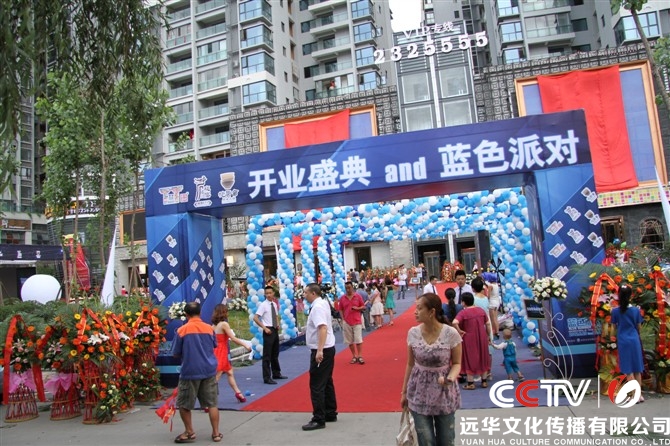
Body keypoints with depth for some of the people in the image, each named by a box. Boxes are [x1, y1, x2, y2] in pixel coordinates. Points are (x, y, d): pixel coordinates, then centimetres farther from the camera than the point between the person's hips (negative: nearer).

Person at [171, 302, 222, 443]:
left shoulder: (182, 330, -8)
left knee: (184, 404, 16)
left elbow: (176, 354, -1)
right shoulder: (209, 328, 1)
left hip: (190, 371, -3)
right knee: (212, 403, 10)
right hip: (209, 370, 3)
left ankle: (189, 433, 22)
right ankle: (216, 433, 14)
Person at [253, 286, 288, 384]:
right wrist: (264, 328, -18)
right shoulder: (263, 305, -12)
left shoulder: (274, 304, 9)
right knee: (267, 355, -4)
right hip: (268, 330, -7)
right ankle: (267, 378, 1)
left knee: (275, 354, 19)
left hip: (275, 330, 8)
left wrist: (278, 324, 5)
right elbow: (255, 318, -17)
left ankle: (276, 374, 32)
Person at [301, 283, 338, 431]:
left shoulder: (317, 307, -19)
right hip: (328, 348, 10)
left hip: (321, 351, -10)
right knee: (327, 382, 18)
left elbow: (323, 328, -31)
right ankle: (330, 414, 27)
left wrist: (319, 350, -35)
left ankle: (319, 419, 2)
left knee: (317, 385, -4)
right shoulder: (323, 303, 12)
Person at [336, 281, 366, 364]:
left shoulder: (358, 296, 0)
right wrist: (343, 319, -1)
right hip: (347, 322, 2)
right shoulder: (342, 298, 2)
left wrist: (357, 308, -13)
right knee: (350, 341, 6)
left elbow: (363, 307, 6)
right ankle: (354, 356, 16)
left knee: (358, 340, -4)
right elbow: (340, 309, 8)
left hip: (357, 321, -2)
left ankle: (360, 356, 2)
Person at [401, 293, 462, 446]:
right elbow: (410, 364, 4)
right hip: (419, 393, 2)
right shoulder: (413, 333, -8)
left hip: (444, 393, -2)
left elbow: (456, 363, -5)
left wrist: (450, 378, -26)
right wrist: (404, 392, 9)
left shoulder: (451, 334, -17)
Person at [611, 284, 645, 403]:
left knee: (628, 369, 3)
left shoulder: (615, 311, -7)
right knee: (637, 368, 12)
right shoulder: (636, 310, -3)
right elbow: (639, 327, 7)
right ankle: (639, 394, 18)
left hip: (623, 341, -2)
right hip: (635, 340, 2)